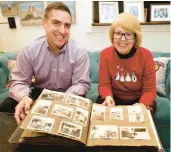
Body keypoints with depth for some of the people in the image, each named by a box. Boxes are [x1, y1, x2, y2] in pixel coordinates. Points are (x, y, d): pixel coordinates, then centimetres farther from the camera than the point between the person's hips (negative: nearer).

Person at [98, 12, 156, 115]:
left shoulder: (146, 55, -13)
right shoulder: (105, 54, -11)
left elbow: (149, 90, -12)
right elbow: (104, 84, -8)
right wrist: (108, 97, -31)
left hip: (138, 100, 0)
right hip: (114, 98, 1)